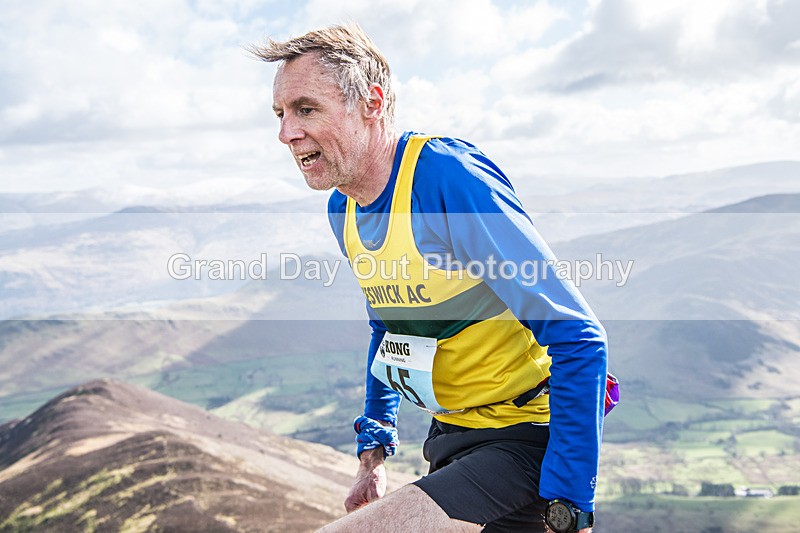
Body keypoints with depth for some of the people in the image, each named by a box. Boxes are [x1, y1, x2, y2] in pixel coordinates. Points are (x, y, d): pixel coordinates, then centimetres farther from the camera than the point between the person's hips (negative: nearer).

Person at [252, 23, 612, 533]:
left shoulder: (448, 176, -24)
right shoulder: (343, 208, 4)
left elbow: (579, 337, -25)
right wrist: (373, 453, 19)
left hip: (525, 440, -8)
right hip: (454, 435, 9)